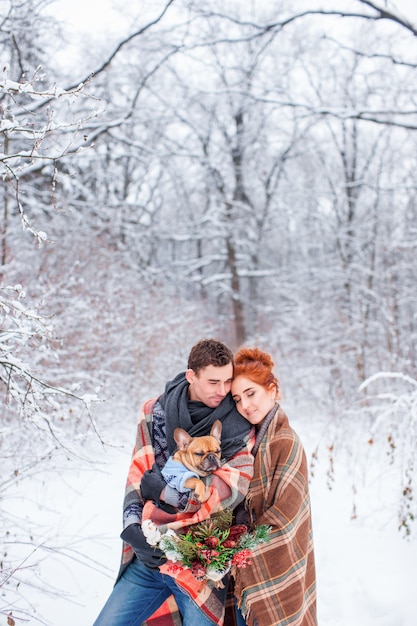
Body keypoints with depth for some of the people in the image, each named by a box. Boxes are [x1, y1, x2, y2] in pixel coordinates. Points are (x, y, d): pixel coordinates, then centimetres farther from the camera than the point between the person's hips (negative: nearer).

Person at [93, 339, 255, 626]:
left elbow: (232, 487, -17)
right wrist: (132, 526, -11)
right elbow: (137, 475, 3)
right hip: (149, 555, 3)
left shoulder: (238, 425, -6)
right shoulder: (155, 412, 2)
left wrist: (164, 491, -13)